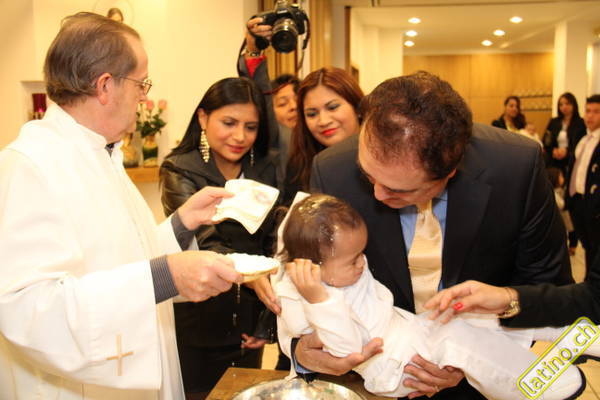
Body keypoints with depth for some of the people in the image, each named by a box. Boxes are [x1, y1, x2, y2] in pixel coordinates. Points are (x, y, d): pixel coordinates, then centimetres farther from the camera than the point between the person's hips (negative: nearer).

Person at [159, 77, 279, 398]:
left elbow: (275, 239, 0)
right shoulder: (180, 171, -11)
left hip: (250, 323, 4)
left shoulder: (266, 169, 0)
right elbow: (204, 243, -23)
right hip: (197, 330, -4)